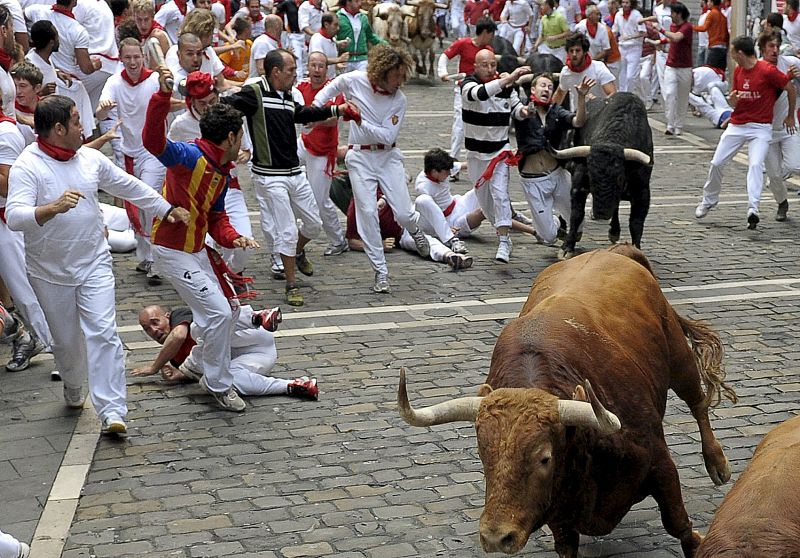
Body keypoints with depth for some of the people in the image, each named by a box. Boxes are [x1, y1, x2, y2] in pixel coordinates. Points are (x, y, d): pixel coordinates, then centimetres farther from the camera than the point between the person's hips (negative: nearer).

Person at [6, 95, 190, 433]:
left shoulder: (90, 158, 2)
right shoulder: (27, 166, -15)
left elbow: (129, 187, 16)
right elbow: (14, 217, -28)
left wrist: (167, 209, 21)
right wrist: (53, 208, -44)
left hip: (94, 265, 3)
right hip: (51, 273, -2)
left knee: (103, 334, -10)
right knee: (65, 340, 13)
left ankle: (112, 412, -11)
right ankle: (73, 390, 42)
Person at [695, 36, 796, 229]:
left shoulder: (767, 71, -15)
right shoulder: (738, 71, 6)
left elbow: (791, 90, -5)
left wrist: (790, 116, 5)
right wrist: (733, 99, -11)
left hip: (761, 128, -6)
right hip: (737, 125, 6)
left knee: (756, 164, -23)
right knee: (716, 163, 6)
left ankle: (753, 209, -28)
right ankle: (709, 199, 28)